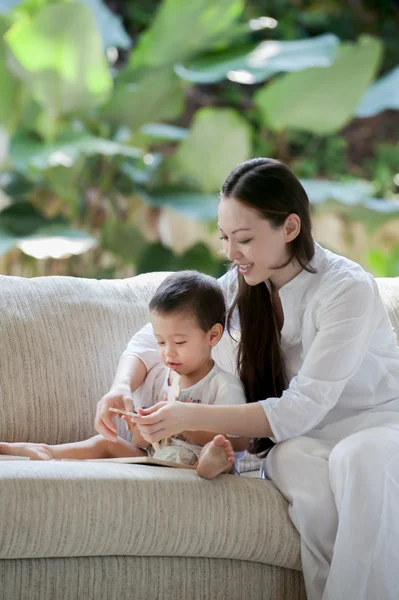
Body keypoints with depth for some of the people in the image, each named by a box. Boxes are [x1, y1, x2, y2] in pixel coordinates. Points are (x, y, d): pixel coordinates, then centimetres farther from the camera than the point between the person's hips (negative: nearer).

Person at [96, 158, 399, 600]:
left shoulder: (349, 289, -18)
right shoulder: (242, 285, 0)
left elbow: (303, 409, -24)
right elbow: (153, 337, 10)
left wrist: (192, 417, -32)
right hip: (304, 438, 4)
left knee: (358, 459, -40)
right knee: (295, 460, -34)